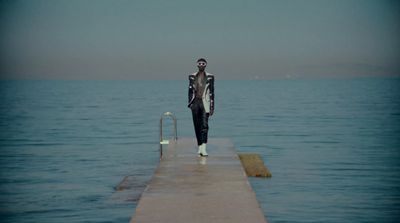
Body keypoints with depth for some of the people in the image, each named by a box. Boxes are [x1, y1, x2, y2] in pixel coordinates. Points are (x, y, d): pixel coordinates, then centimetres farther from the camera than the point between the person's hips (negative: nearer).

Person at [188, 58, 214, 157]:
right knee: (197, 126, 6)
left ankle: (203, 148, -23)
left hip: (205, 103, -3)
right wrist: (190, 103, 7)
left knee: (204, 125, -14)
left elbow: (211, 92, 2)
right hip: (195, 102, 3)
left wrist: (212, 107, -1)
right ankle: (200, 146, 17)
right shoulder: (192, 77, 7)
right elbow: (190, 90, 12)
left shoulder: (210, 77, 2)